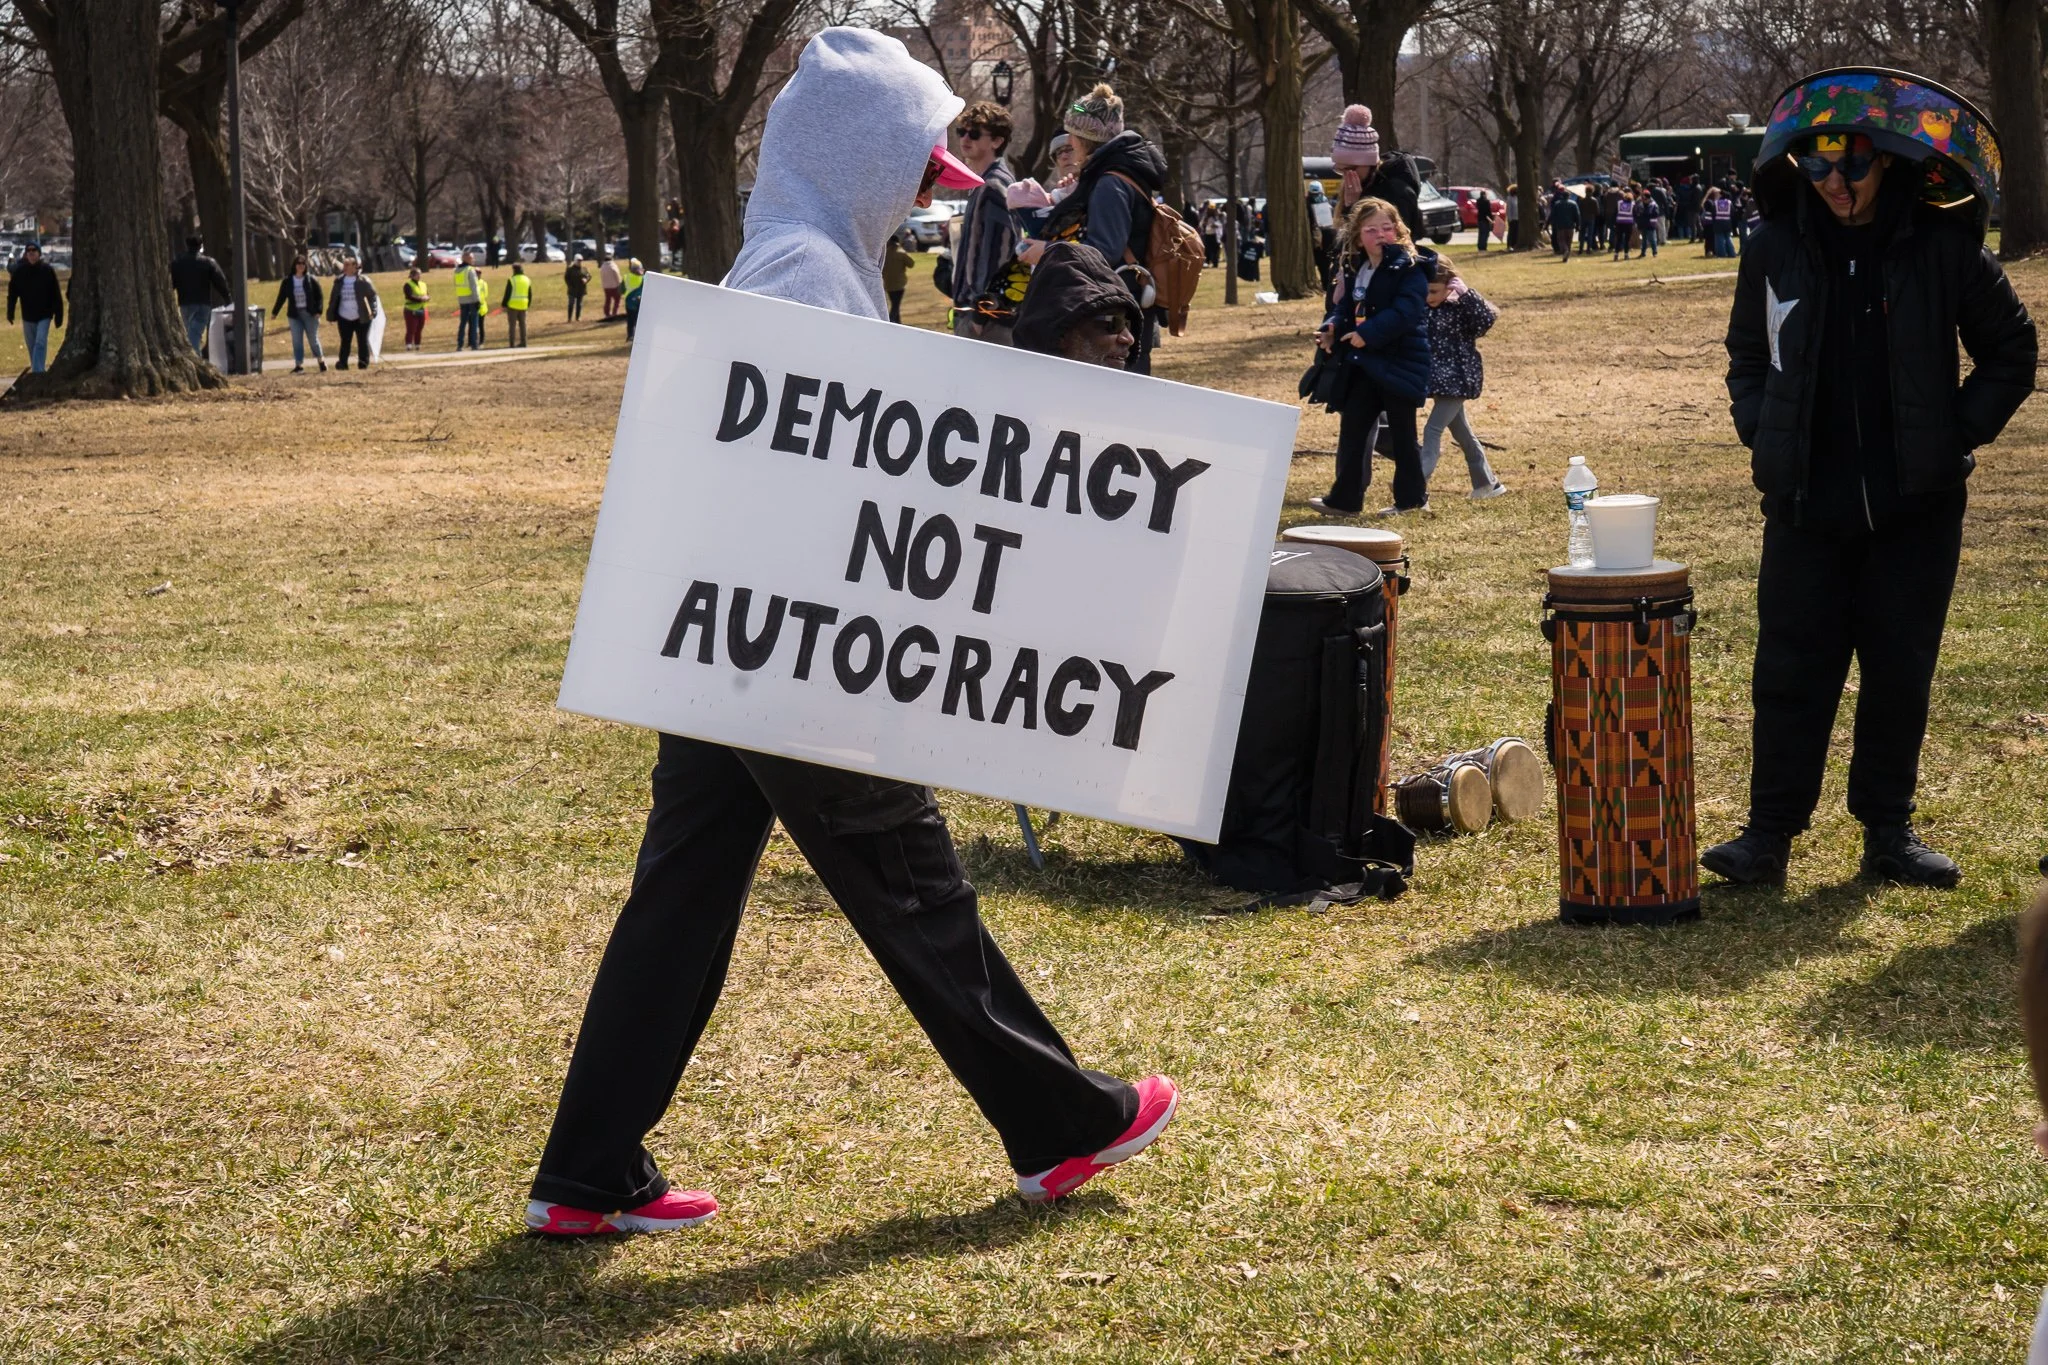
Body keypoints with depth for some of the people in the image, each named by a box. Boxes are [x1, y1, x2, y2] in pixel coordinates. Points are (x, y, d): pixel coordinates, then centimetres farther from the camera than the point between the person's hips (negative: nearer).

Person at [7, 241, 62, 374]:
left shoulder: (47, 270, -8)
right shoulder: (19, 271, -3)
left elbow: (56, 294, -6)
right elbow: (12, 293, 0)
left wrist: (58, 314, -6)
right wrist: (10, 312, -7)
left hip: (44, 315, -3)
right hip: (28, 316, 3)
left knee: (40, 343, -11)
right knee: (32, 345, 13)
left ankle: (38, 371, -13)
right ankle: (36, 368, 28)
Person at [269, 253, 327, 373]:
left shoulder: (312, 280, -2)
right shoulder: (287, 281, 3)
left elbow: (319, 296, -1)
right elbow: (281, 298, 8)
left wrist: (318, 311, -11)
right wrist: (274, 312, 6)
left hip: (310, 314, -2)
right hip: (294, 314, 2)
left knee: (313, 339, 4)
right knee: (297, 340, 0)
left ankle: (321, 361, 21)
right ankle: (299, 365, 3)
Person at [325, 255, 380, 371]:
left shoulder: (363, 281, -4)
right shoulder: (339, 282, 7)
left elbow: (372, 295, -4)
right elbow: (333, 299, 10)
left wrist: (372, 311, -14)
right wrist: (331, 315, 6)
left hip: (361, 318, -3)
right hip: (344, 318, 3)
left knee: (363, 342, 3)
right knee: (345, 342, 4)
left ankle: (363, 363, 9)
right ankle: (342, 363, 5)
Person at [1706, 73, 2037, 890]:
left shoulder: (1943, 246, -5)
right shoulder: (1777, 248, 1)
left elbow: (2010, 352, 6)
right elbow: (1746, 354, 16)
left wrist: (1958, 433, -2)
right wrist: (1761, 433, 3)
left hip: (1916, 506, -1)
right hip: (1806, 503, 1)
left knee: (1900, 671, 7)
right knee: (1791, 670, 0)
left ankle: (1889, 833, 18)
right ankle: (1769, 835, 6)